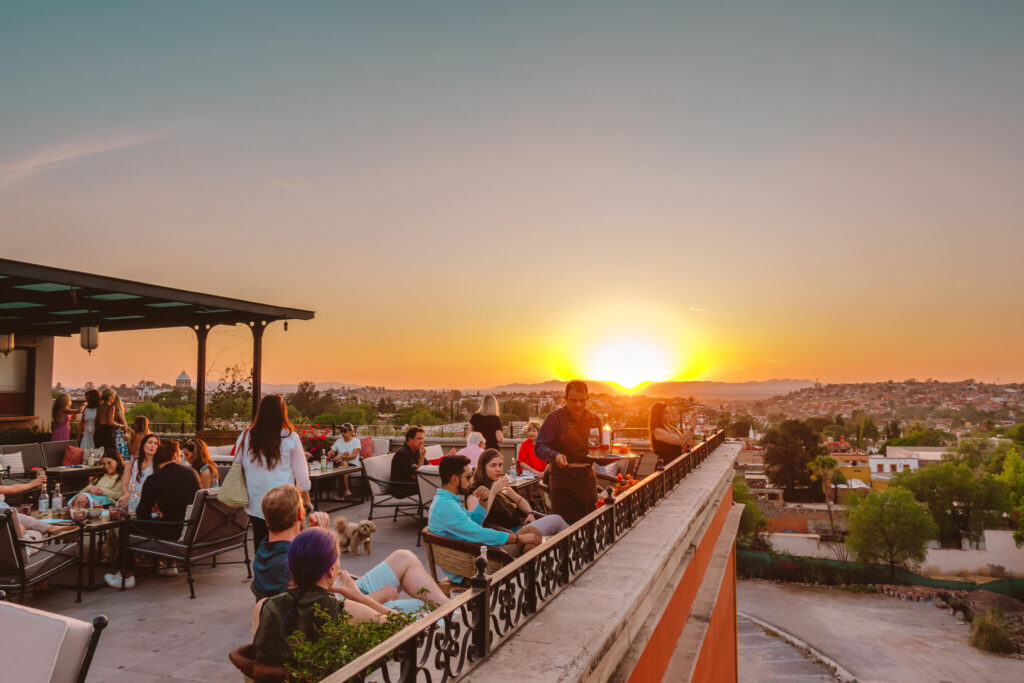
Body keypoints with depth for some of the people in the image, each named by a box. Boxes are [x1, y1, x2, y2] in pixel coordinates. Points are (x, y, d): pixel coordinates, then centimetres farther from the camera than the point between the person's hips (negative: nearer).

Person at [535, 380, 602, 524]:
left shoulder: (593, 419, 9)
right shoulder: (554, 418, -7)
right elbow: (540, 447, -14)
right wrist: (555, 456, -34)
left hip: (587, 478, 5)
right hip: (563, 481, -5)